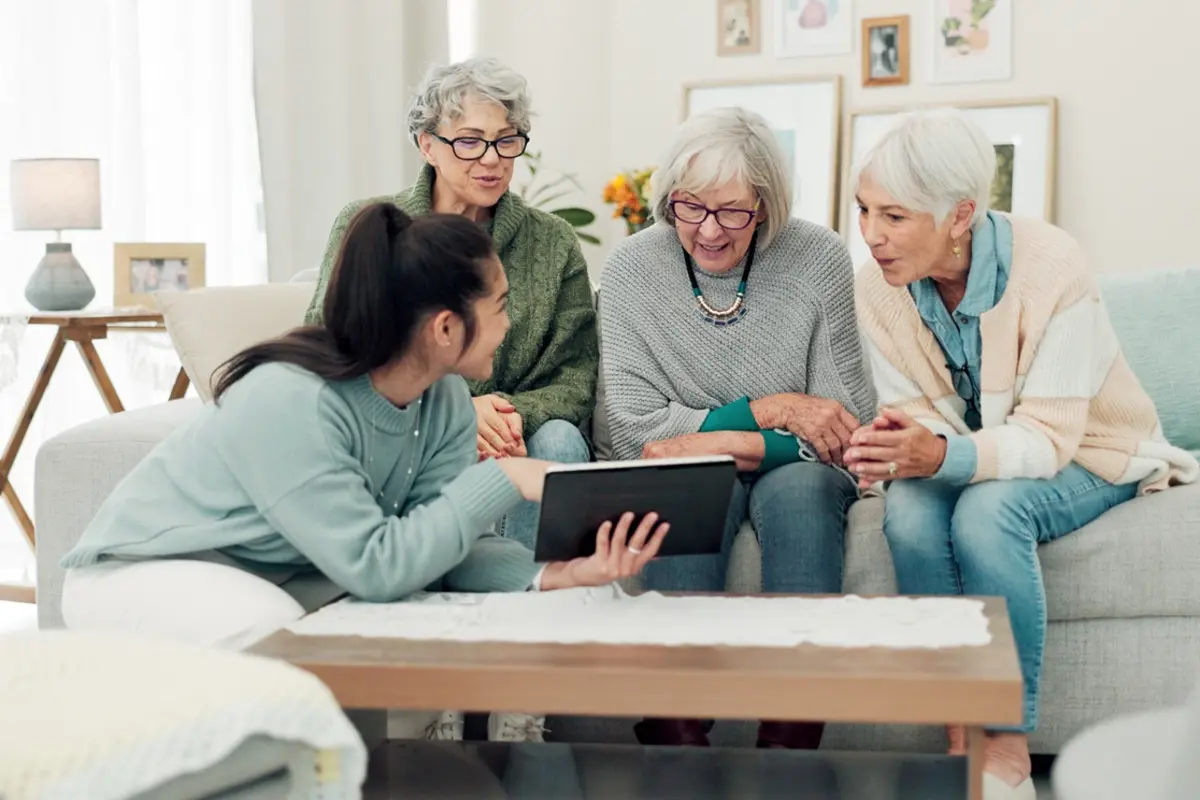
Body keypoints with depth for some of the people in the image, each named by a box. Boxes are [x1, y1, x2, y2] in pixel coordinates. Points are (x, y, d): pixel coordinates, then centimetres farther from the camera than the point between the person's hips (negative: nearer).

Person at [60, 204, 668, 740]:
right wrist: (502, 480, -33)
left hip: (275, 576, 7)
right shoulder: (291, 402, -33)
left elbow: (445, 540, -14)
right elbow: (373, 564, -35)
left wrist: (550, 575, -32)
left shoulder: (445, 401, -9)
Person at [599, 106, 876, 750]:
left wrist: (743, 445, -20)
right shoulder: (633, 268, -6)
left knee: (798, 489, -33)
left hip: (794, 468, 0)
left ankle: (792, 741, -30)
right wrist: (769, 409, -16)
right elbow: (633, 429, -10)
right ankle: (675, 731, -30)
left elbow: (846, 426, -7)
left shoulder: (818, 258, -7)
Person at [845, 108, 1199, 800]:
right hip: (976, 452, 4)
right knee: (909, 514, -30)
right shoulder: (881, 286, -13)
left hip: (1088, 454, -3)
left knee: (987, 510, -35)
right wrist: (889, 451, -34)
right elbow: (917, 419, -8)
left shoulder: (1051, 265, -27)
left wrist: (939, 454, -47)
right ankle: (961, 732, -19)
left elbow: (1046, 438, -29)